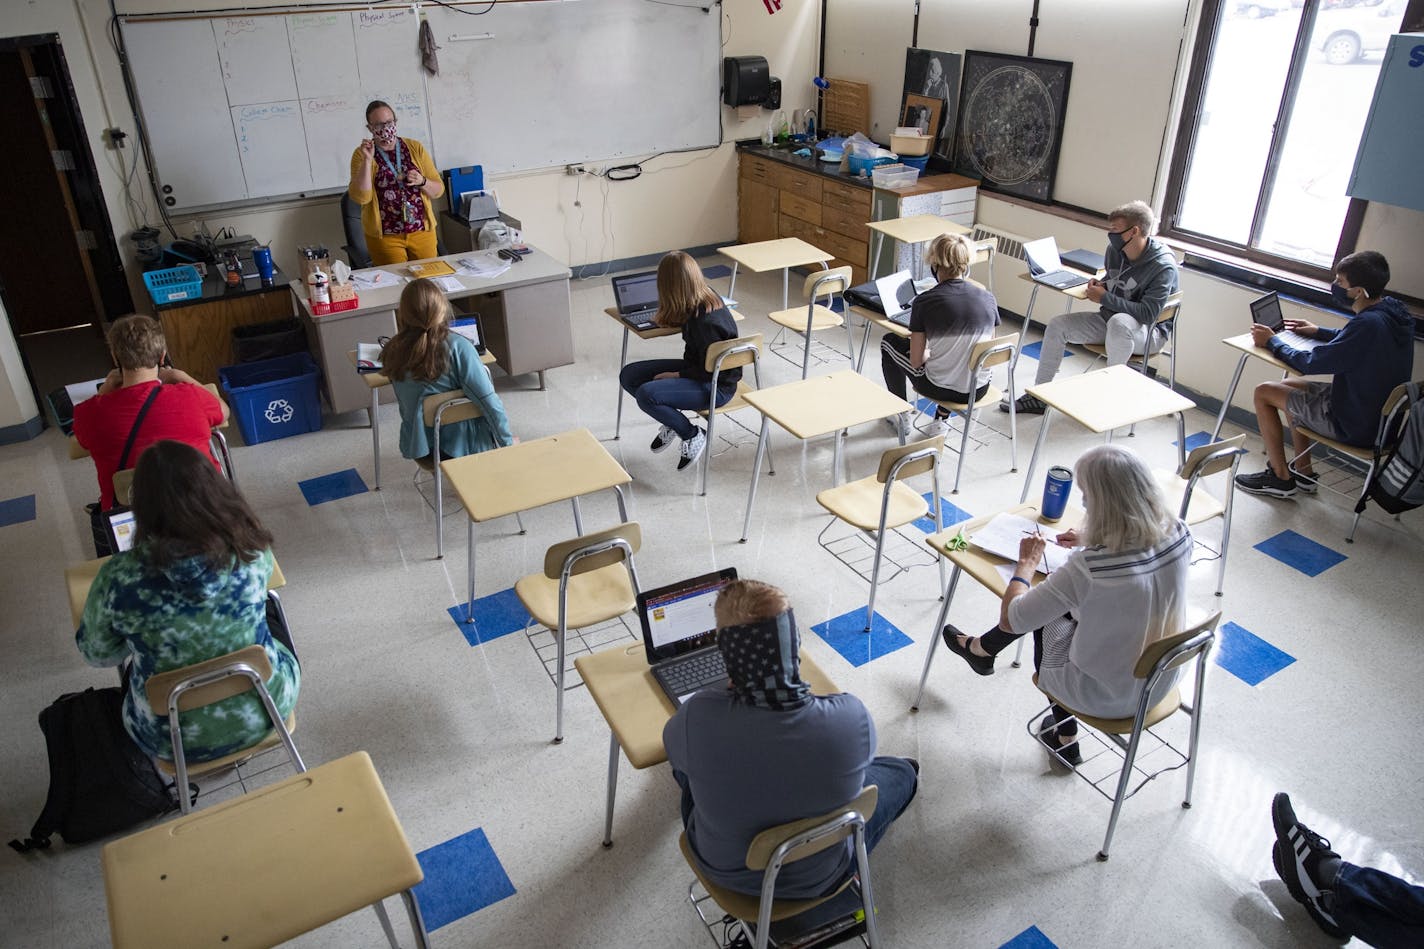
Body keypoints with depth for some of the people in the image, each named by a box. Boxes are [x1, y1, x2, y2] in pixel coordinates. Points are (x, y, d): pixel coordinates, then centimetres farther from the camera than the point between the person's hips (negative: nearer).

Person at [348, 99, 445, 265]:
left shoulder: (415, 148, 4)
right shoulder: (362, 153, -1)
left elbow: (439, 189, 6)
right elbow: (361, 197, -13)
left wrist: (422, 182, -14)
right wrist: (367, 160, -19)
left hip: (422, 231, 2)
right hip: (384, 235, -2)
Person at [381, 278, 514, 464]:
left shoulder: (394, 352, -11)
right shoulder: (458, 347, -24)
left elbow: (405, 405, 2)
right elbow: (488, 400, -23)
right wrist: (507, 441, -10)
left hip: (418, 444, 4)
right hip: (463, 445, -4)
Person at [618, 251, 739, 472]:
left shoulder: (706, 321, -31)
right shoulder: (704, 297, -5)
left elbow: (709, 371, -22)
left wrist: (675, 375, -13)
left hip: (716, 385, -9)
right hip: (695, 366, 9)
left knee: (646, 395, -28)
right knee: (628, 376, 0)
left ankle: (693, 435, -6)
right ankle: (672, 421, 16)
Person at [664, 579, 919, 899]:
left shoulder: (699, 718, -35)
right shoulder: (850, 717, -33)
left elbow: (672, 741, -9)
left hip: (725, 872, 0)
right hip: (818, 879, 0)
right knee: (902, 772, 26)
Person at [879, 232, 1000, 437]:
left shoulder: (924, 302, -15)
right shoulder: (988, 299, -4)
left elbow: (916, 361, -10)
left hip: (940, 389, -4)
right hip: (979, 390, 4)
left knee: (890, 342, 21)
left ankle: (900, 418, 31)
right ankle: (942, 419, 32)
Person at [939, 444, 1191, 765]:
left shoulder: (1086, 568, -34)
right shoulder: (1179, 535, -16)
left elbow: (1009, 620, -20)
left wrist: (1027, 563, -5)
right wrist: (1092, 541, 16)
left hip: (1105, 699, -5)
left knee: (1045, 616, 16)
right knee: (1060, 601, 21)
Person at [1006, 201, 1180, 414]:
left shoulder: (1163, 266, -23)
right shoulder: (1115, 250, -3)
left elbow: (1149, 313, -30)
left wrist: (1104, 298, -27)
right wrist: (1100, 284, -4)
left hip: (1149, 332, -7)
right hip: (1109, 320, 8)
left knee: (1119, 322, -41)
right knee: (1057, 326, -4)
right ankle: (1038, 396, 2)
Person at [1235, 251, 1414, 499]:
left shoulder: (1368, 324, -30)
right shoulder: (1393, 311, -2)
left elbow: (1309, 363, -24)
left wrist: (1272, 341, -10)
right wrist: (1319, 332, 14)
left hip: (1354, 426, -9)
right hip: (1378, 416, 9)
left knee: (1264, 393, -2)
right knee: (1289, 387, 23)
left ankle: (1280, 478, 10)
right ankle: (1304, 473, 28)